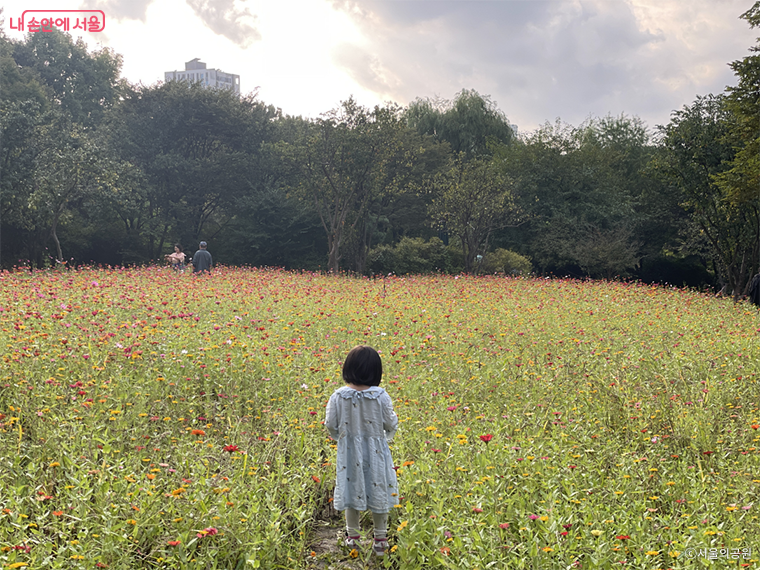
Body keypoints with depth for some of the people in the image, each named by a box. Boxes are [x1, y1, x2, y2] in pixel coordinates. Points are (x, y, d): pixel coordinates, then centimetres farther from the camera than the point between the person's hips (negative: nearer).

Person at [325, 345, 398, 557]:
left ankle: (352, 536, 30)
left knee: (352, 490, 17)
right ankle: (380, 539, 25)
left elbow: (331, 424, -7)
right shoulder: (381, 396, -18)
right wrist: (388, 434, 14)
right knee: (378, 491, 13)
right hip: (376, 451, -1)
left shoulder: (338, 396, -15)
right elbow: (390, 424, -9)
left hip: (349, 451, 1)